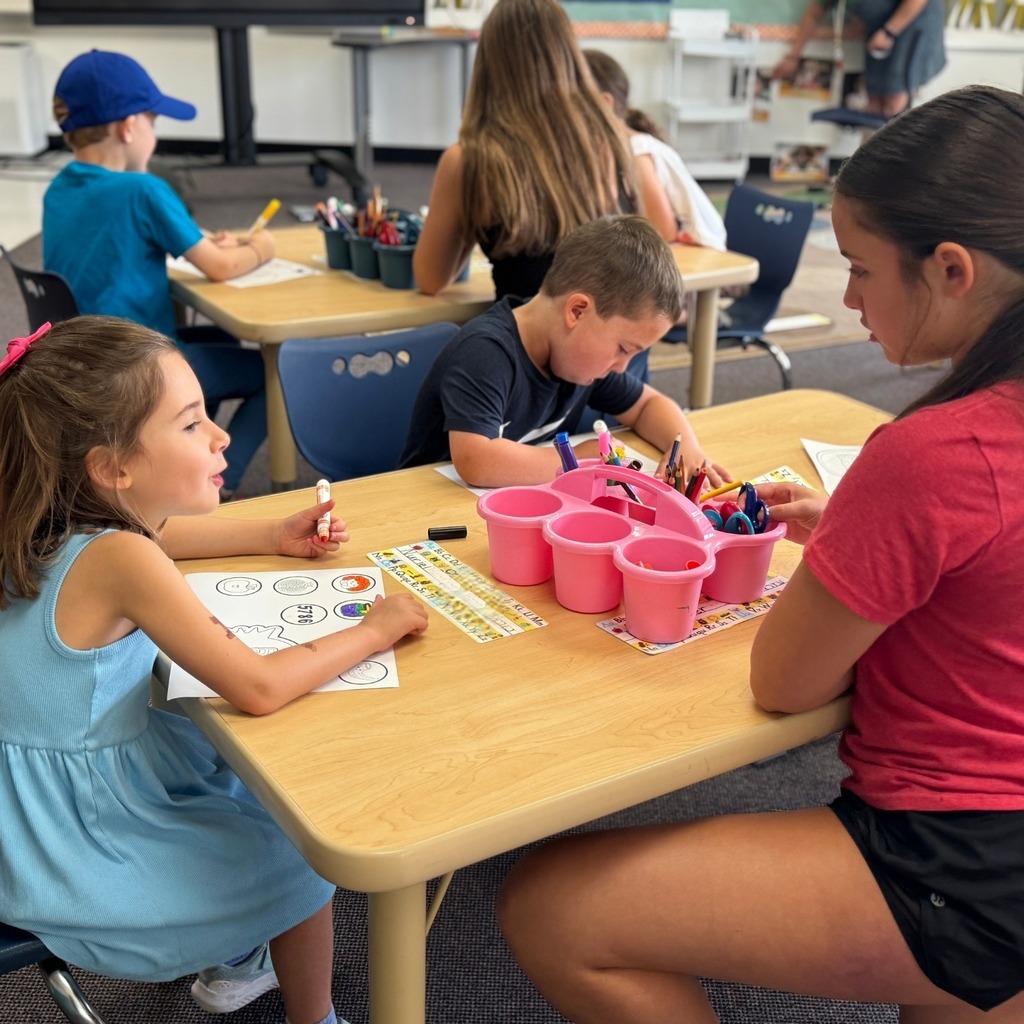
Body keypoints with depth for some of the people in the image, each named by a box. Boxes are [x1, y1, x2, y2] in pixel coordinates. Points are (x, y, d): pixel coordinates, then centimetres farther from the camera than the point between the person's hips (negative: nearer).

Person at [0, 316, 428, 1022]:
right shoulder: (119, 559, -31)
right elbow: (258, 687, -35)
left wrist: (275, 536, 10)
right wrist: (374, 630, -20)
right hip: (77, 857, -8)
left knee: (254, 779, 26)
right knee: (299, 847, 10)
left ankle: (236, 964, 43)